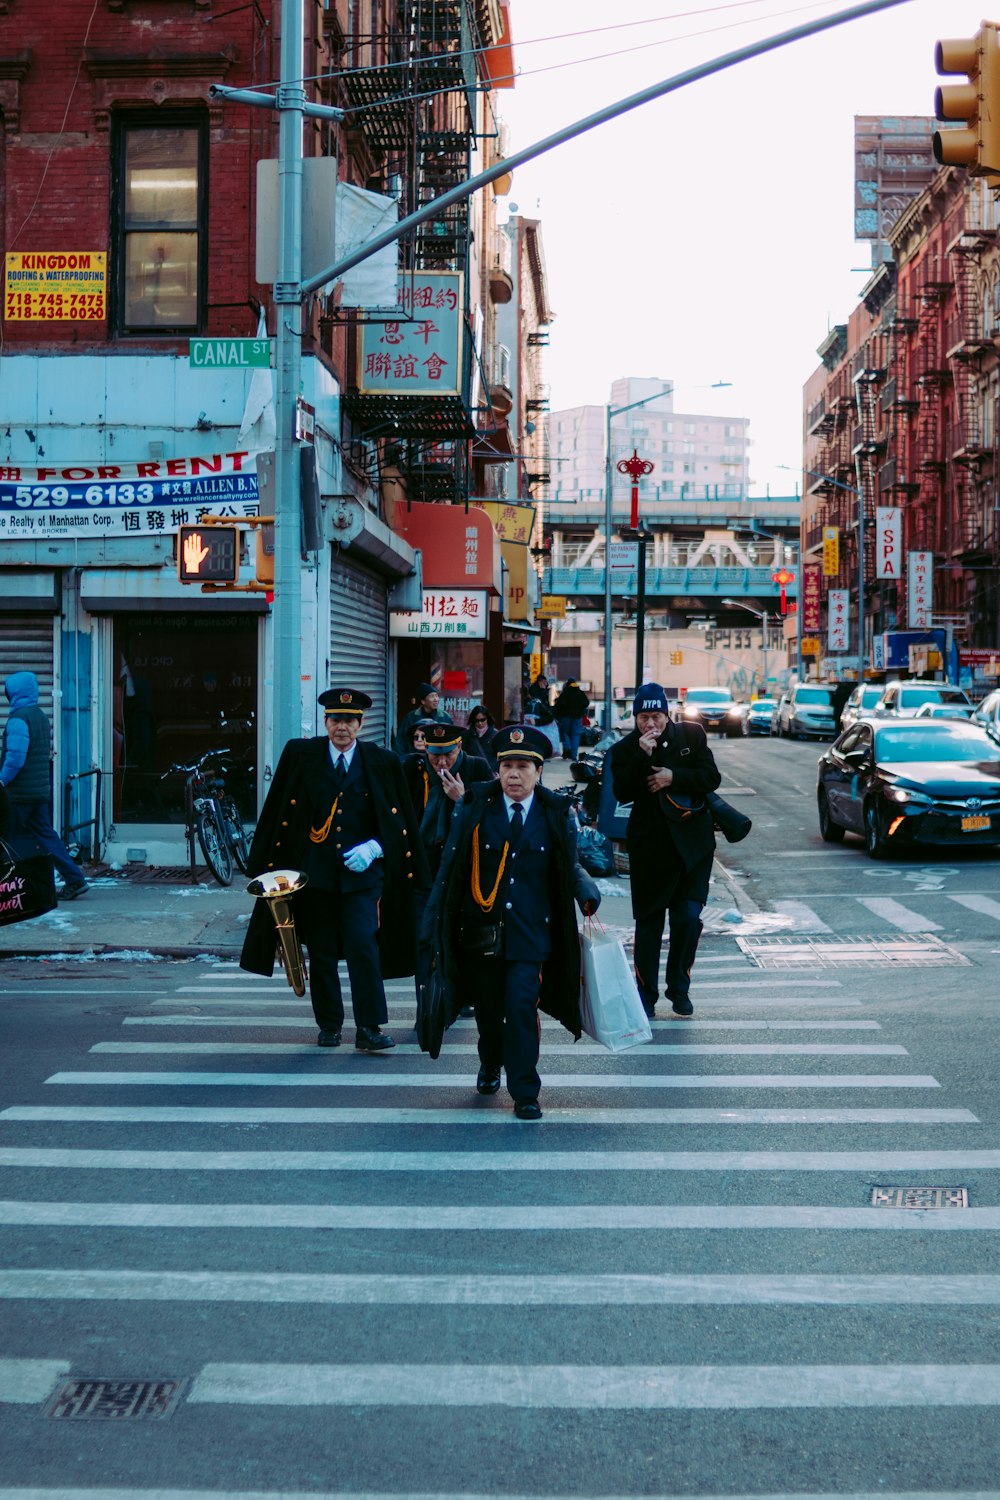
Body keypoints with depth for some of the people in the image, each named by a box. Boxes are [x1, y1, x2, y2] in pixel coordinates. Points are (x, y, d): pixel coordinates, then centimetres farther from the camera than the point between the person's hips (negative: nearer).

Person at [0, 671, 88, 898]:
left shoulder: (18, 719, -15)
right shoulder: (41, 715, 14)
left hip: (19, 793, -9)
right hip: (40, 789, 9)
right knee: (45, 834, 9)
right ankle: (74, 879, 3)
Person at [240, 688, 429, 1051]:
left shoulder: (382, 763, 3)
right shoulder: (300, 755, 4)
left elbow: (396, 821, 7)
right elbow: (279, 815, 8)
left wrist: (372, 848, -10)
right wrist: (271, 866, 3)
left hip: (362, 872, -1)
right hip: (314, 871, 1)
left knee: (364, 946, -12)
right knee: (321, 953, 6)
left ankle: (369, 1028, -6)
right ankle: (329, 1026, 19)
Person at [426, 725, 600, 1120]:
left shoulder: (555, 816, 1)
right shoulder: (474, 809, -1)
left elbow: (570, 868, 10)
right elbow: (451, 865, 0)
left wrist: (589, 898, -7)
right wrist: (434, 920, -3)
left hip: (529, 932, -1)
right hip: (481, 931, 1)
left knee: (522, 1007, -11)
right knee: (488, 1008, 13)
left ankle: (525, 1093, -2)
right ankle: (490, 1066, 43)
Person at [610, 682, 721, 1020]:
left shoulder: (692, 735, 3)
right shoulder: (625, 749, -1)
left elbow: (711, 777, -2)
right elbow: (622, 793, -13)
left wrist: (674, 777, -15)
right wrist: (642, 756, -22)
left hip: (692, 843, 0)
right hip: (649, 846, 0)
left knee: (689, 916, -7)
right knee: (649, 922, 6)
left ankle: (679, 987, 12)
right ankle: (646, 993, 16)